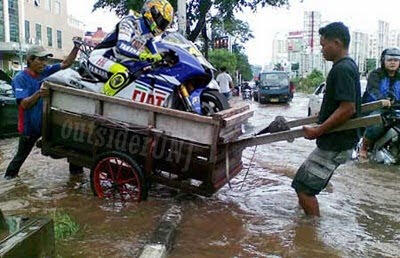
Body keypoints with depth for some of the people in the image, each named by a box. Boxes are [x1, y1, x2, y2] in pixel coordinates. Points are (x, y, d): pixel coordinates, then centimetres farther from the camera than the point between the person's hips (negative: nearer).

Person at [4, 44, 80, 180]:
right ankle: (9, 176, 34)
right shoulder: (20, 78, -17)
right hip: (29, 126, -4)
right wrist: (38, 94, -43)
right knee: (21, 156, 14)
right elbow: (24, 104, -25)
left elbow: (65, 64, 0)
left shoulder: (46, 71, -2)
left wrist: (76, 48, -15)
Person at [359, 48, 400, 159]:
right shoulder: (375, 74, -1)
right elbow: (373, 89, -22)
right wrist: (382, 99, -43)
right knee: (377, 124, -34)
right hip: (373, 108, -5)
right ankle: (364, 146, -9)